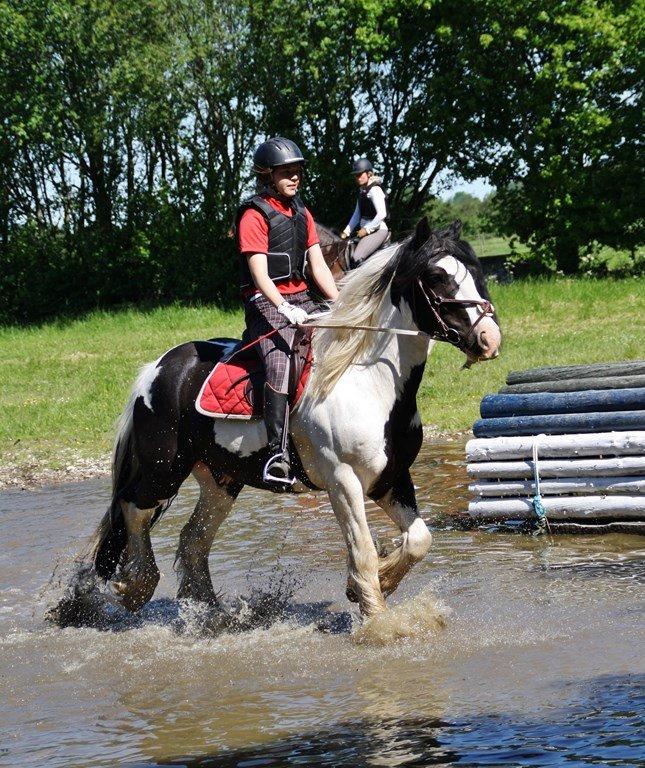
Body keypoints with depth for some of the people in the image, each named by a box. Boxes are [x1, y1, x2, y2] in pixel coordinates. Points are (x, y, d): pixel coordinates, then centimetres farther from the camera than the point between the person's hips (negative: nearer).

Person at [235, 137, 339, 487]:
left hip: (301, 300, 8)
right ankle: (278, 456, -34)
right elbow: (260, 274, -17)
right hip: (266, 303, -8)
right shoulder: (255, 215, -7)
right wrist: (284, 308, -31)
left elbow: (318, 267, 14)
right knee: (280, 365, -29)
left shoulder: (302, 214, 17)